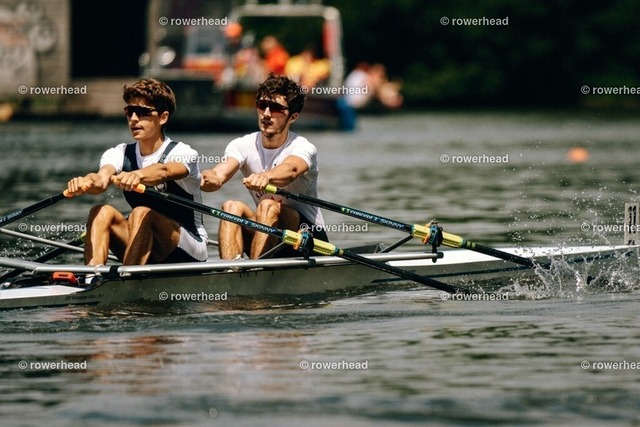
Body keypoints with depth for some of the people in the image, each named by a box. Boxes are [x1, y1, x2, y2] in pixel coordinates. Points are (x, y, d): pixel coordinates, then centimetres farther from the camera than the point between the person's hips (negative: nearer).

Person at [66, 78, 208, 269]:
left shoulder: (183, 154, -11)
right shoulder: (120, 154, 2)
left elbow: (163, 171, -37)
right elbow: (102, 178, -21)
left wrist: (138, 175, -60)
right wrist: (88, 182, -47)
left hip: (190, 249, -5)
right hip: (147, 254, 5)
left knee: (142, 214, -31)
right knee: (102, 212, -20)